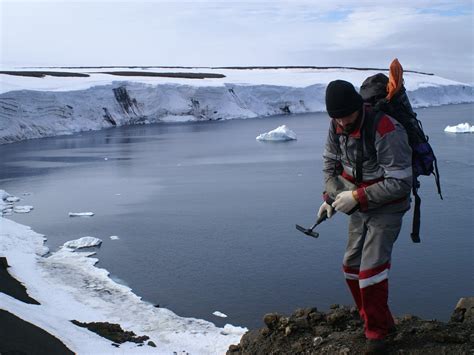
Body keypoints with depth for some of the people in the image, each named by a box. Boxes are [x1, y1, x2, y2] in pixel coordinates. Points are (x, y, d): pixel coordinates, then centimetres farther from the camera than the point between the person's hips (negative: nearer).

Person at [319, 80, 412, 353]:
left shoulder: (387, 131, -30)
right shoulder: (337, 126, -8)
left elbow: (400, 183, -27)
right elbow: (331, 162, 9)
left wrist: (356, 197, -27)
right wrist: (332, 195, -6)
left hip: (387, 208, -7)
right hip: (359, 206, 8)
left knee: (371, 268, -12)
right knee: (352, 265, 12)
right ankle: (379, 321, 32)